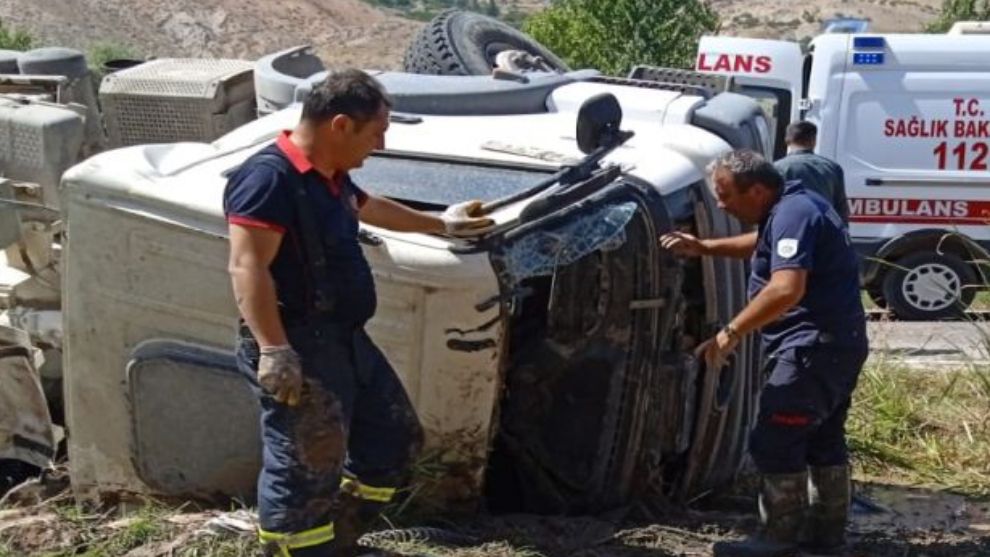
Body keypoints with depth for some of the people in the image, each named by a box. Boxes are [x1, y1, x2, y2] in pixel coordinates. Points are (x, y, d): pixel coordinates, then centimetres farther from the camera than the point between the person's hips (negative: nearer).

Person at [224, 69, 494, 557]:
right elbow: (248, 268, -26)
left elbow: (369, 207, 35)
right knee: (304, 473, -8)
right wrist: (273, 351, -33)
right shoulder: (269, 178, -19)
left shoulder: (330, 176, 12)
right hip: (298, 348, -11)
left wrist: (440, 224, 47)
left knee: (393, 439, 20)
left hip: (346, 340, 11)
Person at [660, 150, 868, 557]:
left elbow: (787, 289, -33)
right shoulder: (792, 206, 12)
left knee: (774, 442, -6)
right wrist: (704, 248, 23)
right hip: (836, 343, 11)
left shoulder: (791, 214, -21)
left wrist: (731, 332, -27)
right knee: (823, 440, 18)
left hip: (814, 345, -11)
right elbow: (763, 244, 33)